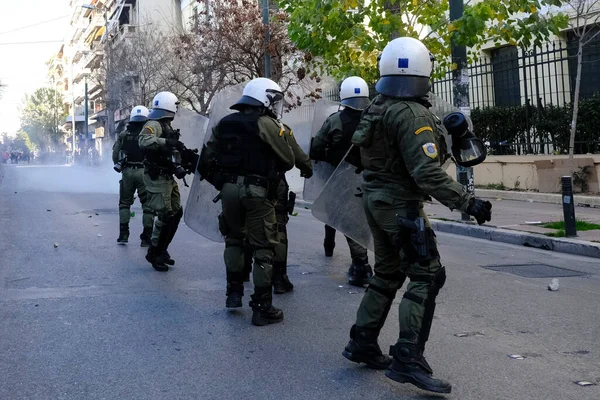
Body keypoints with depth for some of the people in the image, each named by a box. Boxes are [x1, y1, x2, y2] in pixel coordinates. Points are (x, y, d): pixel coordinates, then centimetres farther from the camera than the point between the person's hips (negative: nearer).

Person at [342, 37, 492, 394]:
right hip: (401, 204, -9)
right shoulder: (411, 114, -20)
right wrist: (467, 202, -23)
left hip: (376, 198, 10)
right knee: (427, 276, -6)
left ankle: (363, 342, 24)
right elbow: (427, 172, -26)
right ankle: (408, 359, -10)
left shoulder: (376, 109, 8)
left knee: (388, 274, 18)